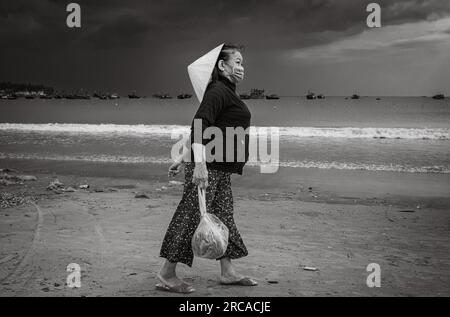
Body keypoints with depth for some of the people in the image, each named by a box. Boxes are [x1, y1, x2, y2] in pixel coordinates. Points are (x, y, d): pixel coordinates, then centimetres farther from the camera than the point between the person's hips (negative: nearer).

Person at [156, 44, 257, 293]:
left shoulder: (226, 93, 20)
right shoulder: (218, 91, -11)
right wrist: (199, 163, -34)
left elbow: (201, 129, 23)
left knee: (224, 216, 13)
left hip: (220, 169, 10)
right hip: (208, 165, -10)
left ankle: (228, 272, 22)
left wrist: (184, 159, 25)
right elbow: (199, 126, -24)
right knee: (191, 216, -6)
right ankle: (167, 274, 2)